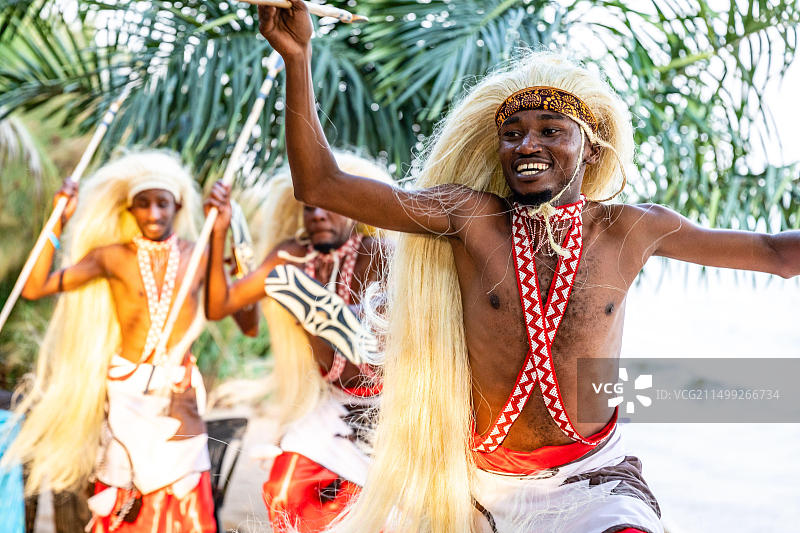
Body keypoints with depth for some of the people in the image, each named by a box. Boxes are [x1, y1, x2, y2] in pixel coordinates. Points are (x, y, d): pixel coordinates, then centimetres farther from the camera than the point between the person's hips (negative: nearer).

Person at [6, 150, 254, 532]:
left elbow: (248, 324, -2)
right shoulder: (113, 257, 1)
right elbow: (35, 288, -7)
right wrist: (59, 223, -10)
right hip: (127, 390, 0)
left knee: (184, 501, 0)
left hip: (178, 395, 1)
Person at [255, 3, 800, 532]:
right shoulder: (469, 218, -5)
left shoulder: (632, 231, -2)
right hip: (480, 482, 1)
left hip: (592, 480, 0)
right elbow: (321, 185, -8)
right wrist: (298, 57, -15)